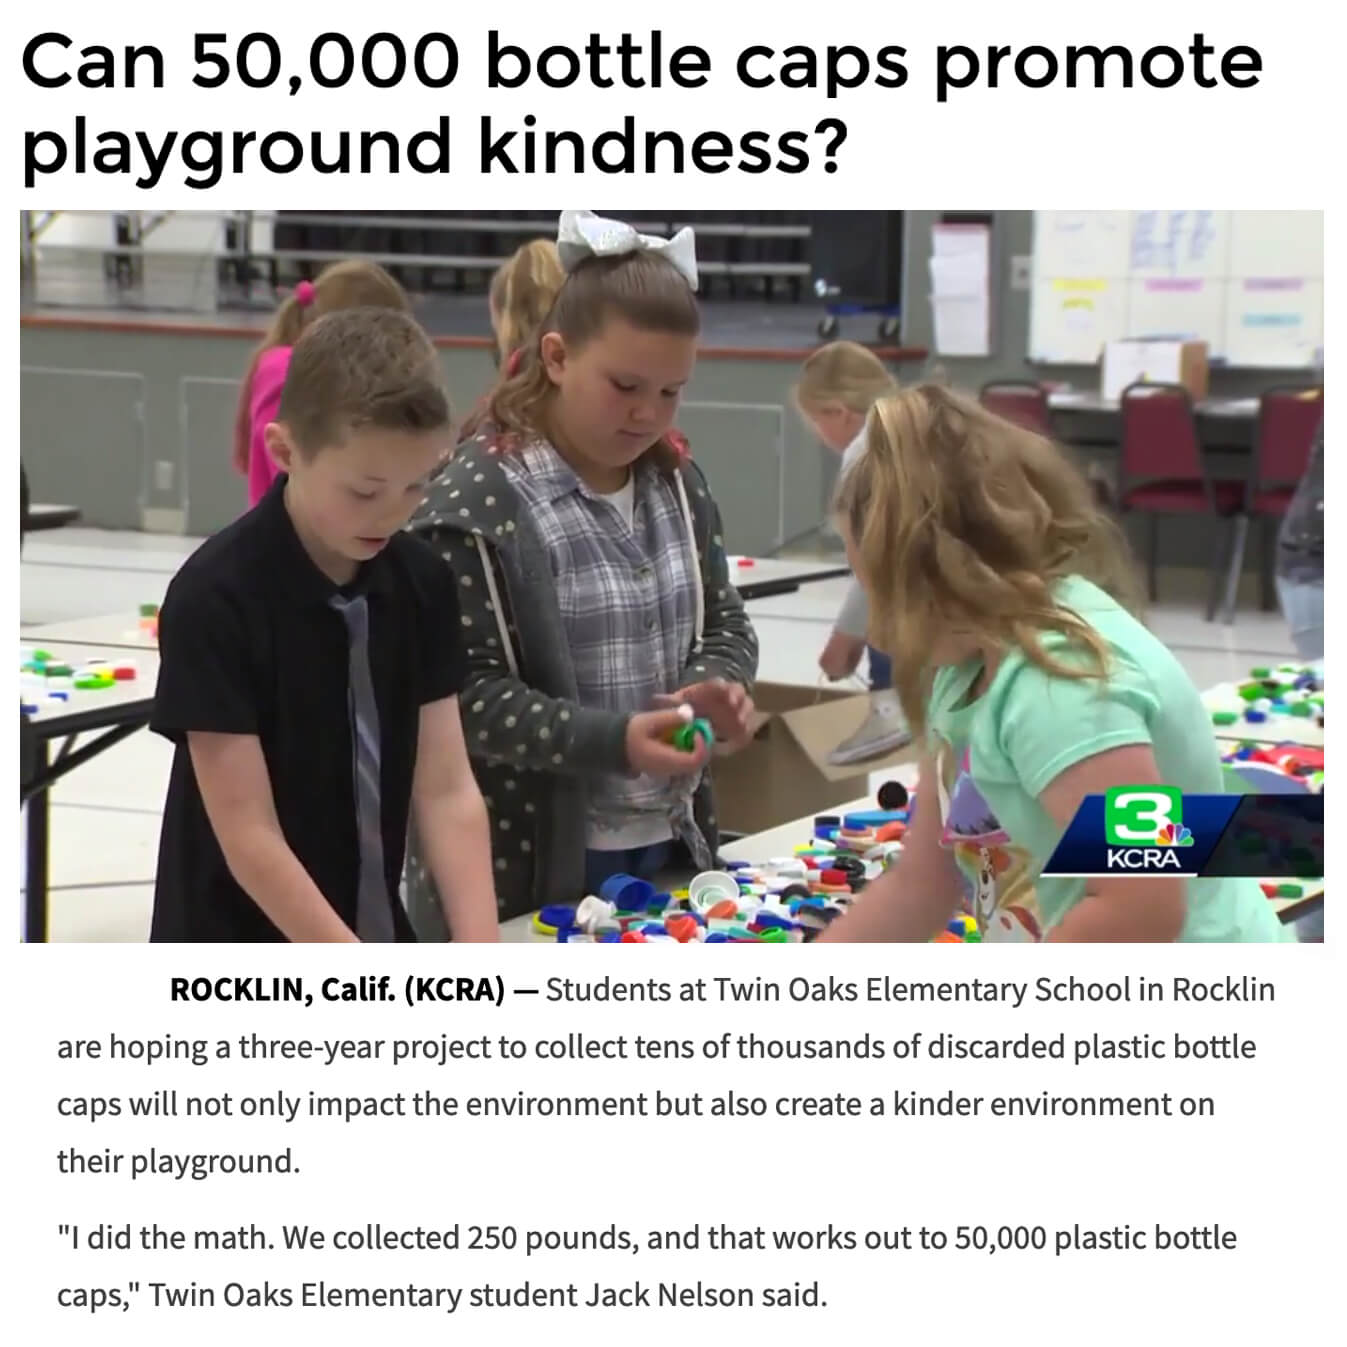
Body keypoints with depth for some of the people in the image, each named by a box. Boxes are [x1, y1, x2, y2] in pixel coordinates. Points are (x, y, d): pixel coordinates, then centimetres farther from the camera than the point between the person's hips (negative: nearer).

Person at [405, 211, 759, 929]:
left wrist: (715, 686, -8)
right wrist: (612, 740, -27)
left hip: (663, 849, 7)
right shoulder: (473, 501, -15)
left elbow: (723, 624, 14)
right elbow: (463, 694, -18)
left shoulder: (676, 484, 6)